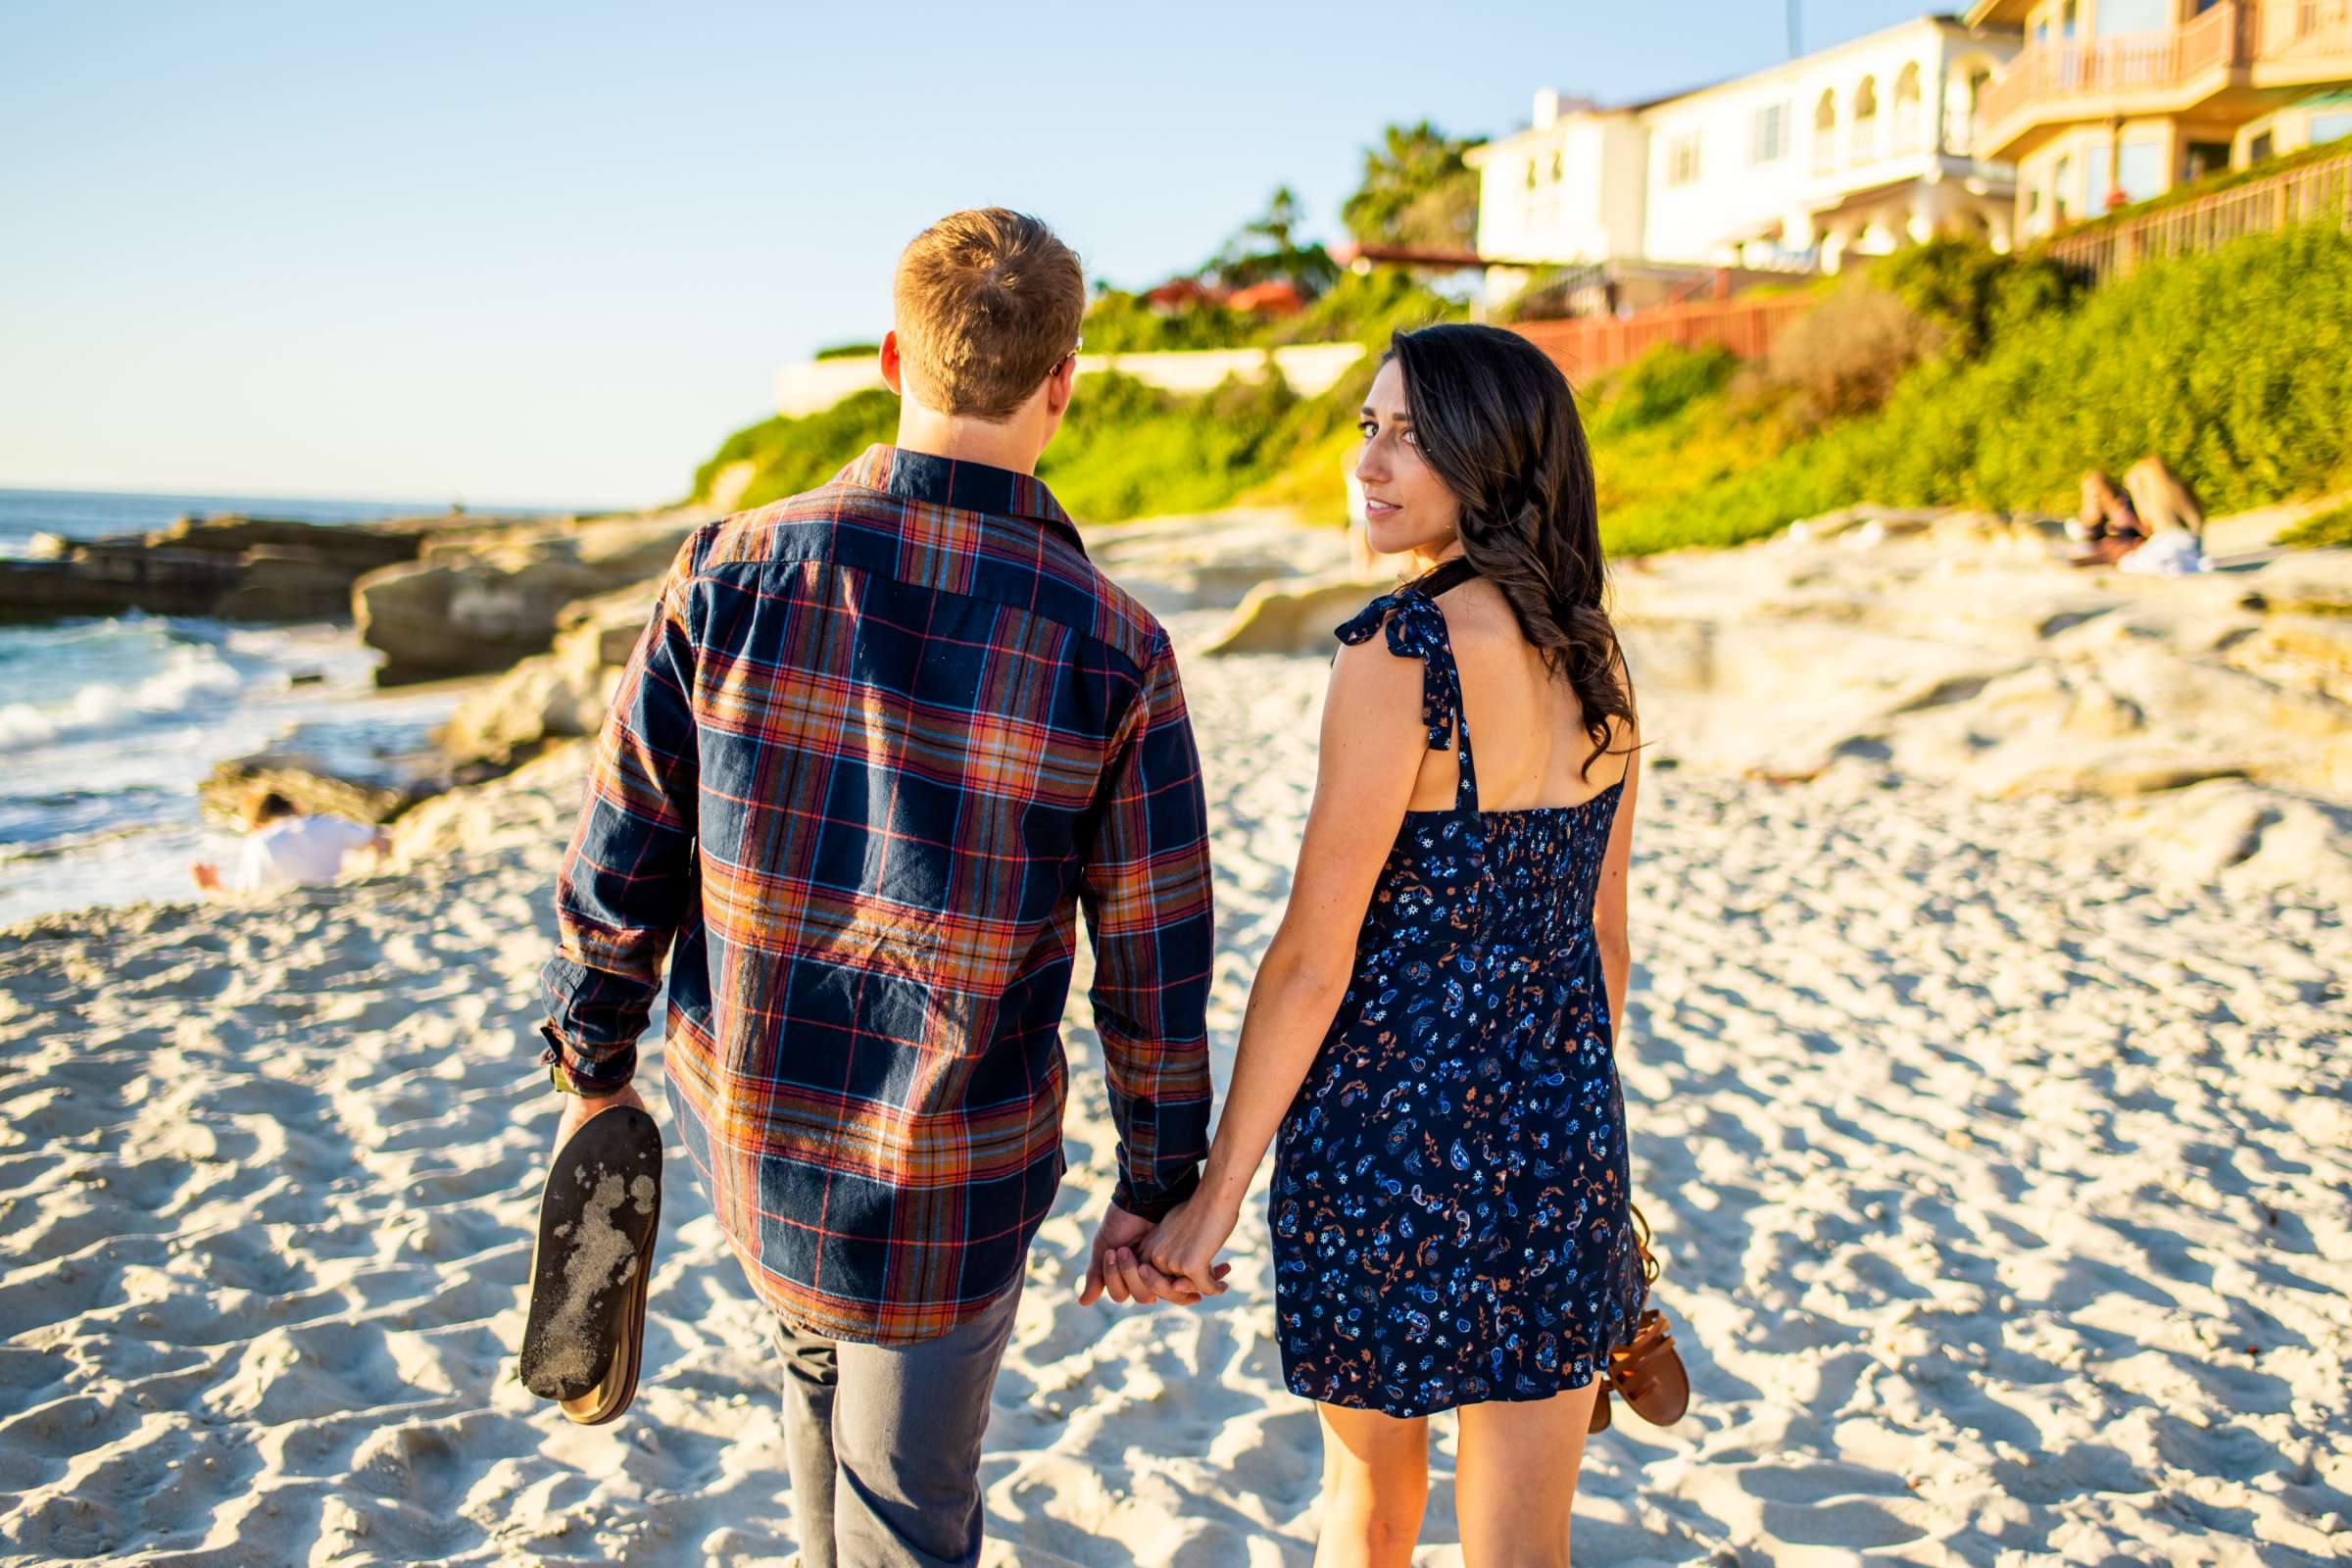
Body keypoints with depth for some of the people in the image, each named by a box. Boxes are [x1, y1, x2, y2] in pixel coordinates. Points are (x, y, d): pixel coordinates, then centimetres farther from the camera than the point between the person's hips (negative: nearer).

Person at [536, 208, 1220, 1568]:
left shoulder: (733, 575, -11)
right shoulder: (1114, 651, -15)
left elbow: (619, 864, -4)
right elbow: (1157, 971, -8)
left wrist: (595, 1073, 12)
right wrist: (1156, 1194, 6)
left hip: (742, 1136, 3)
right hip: (948, 1195, -3)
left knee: (822, 1342, 34)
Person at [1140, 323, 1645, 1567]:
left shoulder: (1400, 656, -19)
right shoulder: (1594, 655, 3)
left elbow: (1311, 962, -18)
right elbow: (1603, 930, 11)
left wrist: (1215, 1194, -9)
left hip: (1389, 1124, -6)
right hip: (1558, 1133, 6)